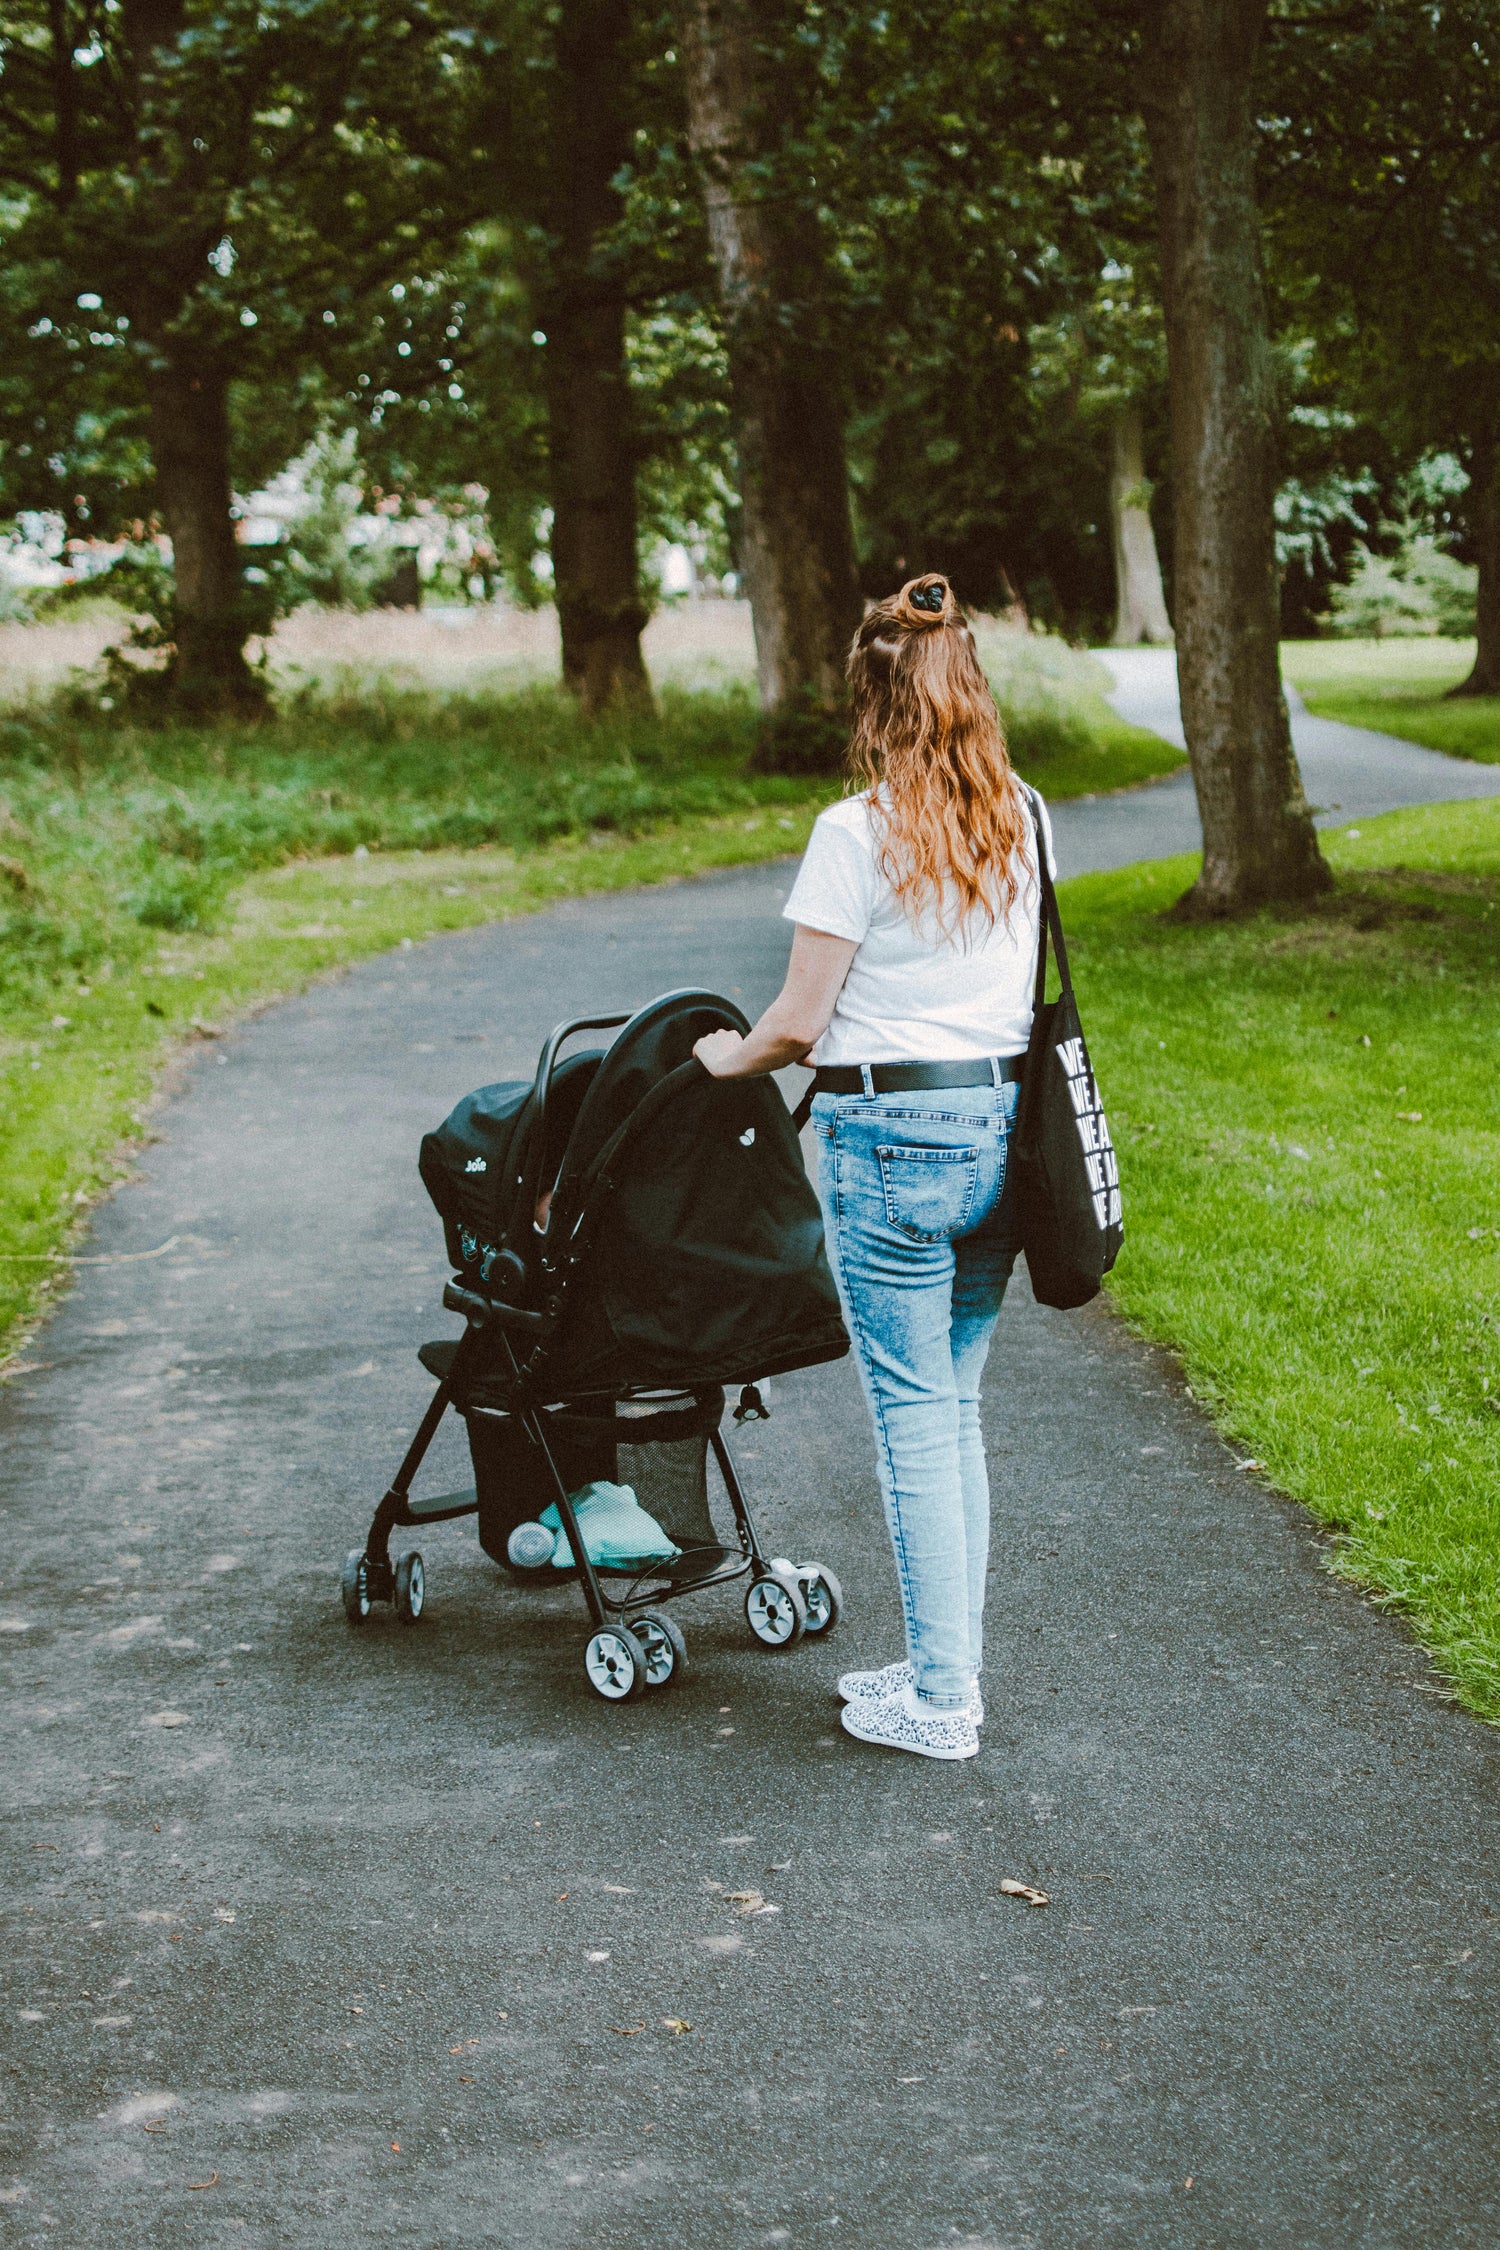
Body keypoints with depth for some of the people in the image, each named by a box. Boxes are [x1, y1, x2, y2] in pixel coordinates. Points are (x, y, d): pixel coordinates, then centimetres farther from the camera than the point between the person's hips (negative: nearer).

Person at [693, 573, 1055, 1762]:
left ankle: (938, 1700, 8)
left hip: (895, 1136, -6)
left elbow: (800, 1022, -10)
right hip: (1004, 1123, 6)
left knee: (914, 1417, 2)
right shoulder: (1023, 820, 6)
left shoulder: (858, 832, -13)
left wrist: (733, 1056, 10)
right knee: (957, 1407, 16)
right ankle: (950, 1665, 23)